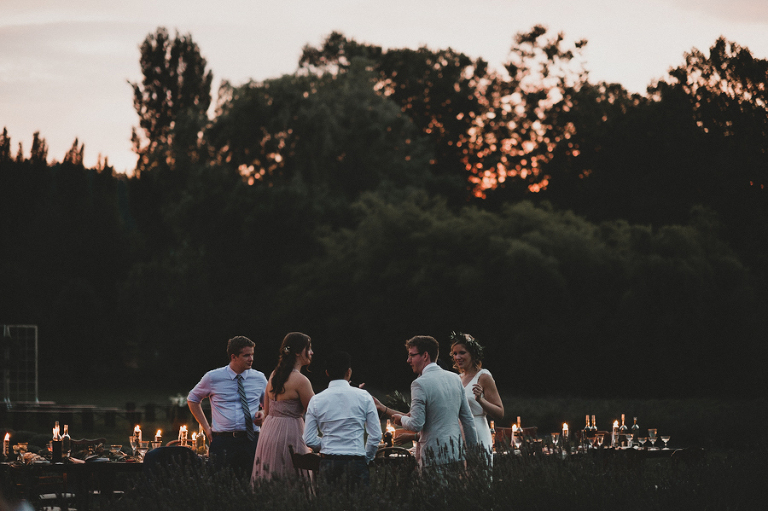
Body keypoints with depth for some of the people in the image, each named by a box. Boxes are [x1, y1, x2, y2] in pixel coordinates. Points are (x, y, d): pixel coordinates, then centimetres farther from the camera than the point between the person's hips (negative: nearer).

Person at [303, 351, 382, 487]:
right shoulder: (363, 397, 0)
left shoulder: (316, 400, 4)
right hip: (356, 462, -2)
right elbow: (376, 435, 1)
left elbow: (309, 440, 5)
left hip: (328, 463, 2)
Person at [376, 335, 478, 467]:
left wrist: (402, 419, 5)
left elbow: (416, 425, -16)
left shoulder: (420, 384, -11)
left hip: (434, 457, -7)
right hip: (457, 455, 7)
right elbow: (468, 419, 13)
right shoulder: (455, 378, 10)